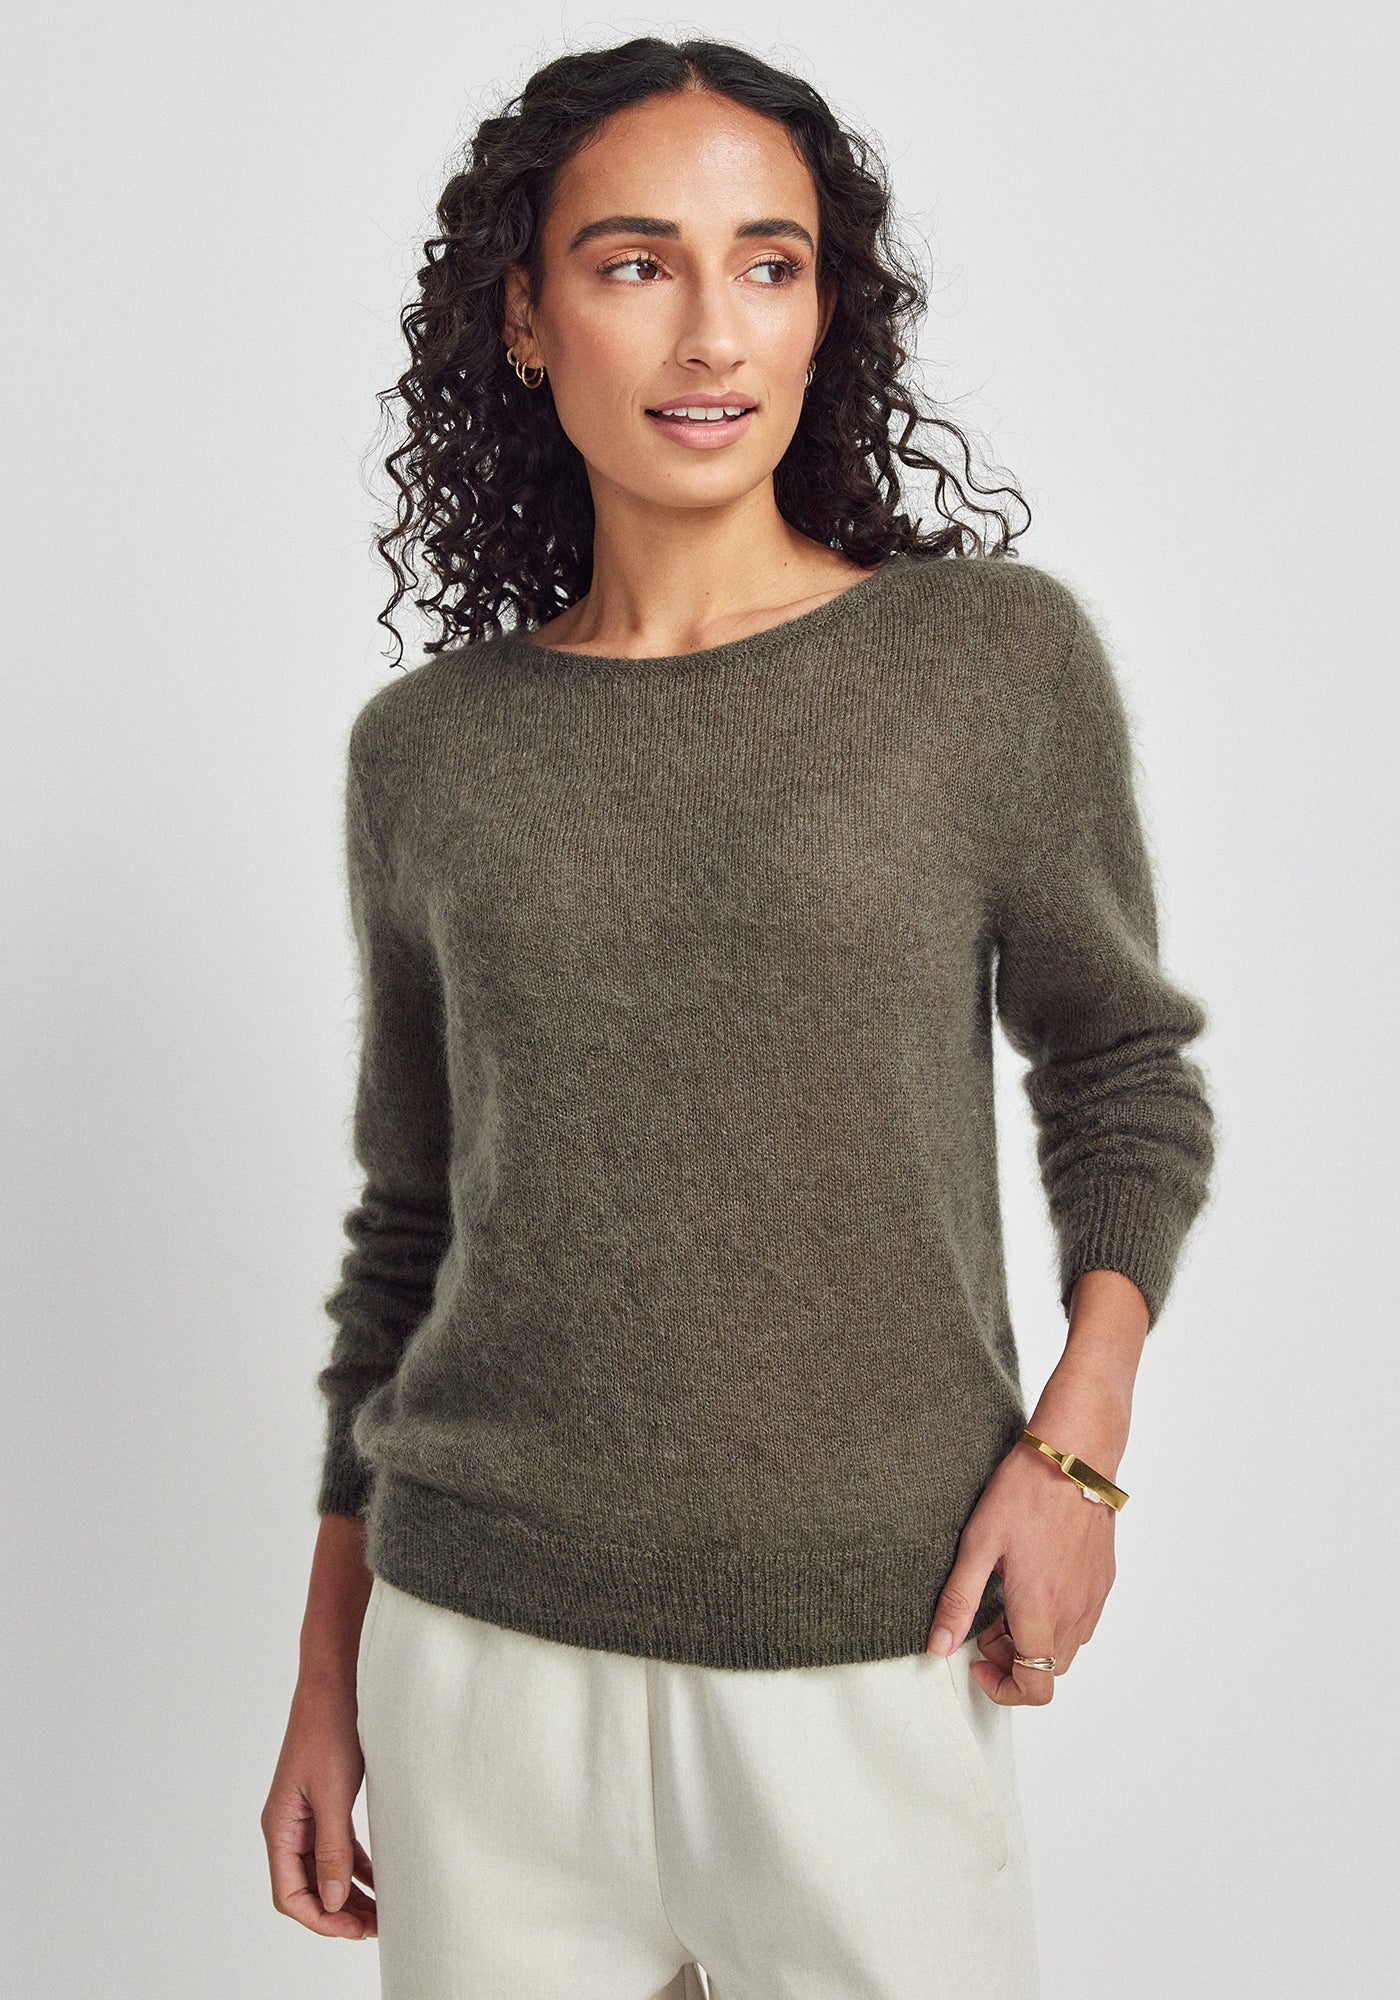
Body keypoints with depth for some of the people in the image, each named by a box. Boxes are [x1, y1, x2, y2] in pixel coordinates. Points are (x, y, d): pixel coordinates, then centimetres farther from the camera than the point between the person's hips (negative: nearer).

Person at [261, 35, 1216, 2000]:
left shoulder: (999, 658, -3)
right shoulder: (427, 751, 2)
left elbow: (1119, 1076, 7)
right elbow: (413, 1227, 10)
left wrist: (1080, 1434, -9)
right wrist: (326, 1680, 12)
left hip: (868, 1667, -1)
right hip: (485, 1655, 2)